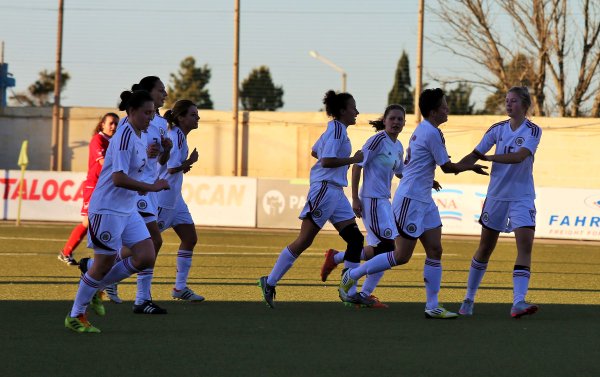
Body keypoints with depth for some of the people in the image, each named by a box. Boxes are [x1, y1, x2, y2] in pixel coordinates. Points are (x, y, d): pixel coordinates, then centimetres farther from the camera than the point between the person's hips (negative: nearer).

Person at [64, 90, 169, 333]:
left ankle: (96, 288, 19)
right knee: (104, 264, -2)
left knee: (146, 258, 1)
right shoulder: (124, 137, -19)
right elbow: (118, 178, -27)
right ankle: (75, 316, 14)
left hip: (128, 209, 9)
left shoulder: (140, 137, 10)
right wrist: (151, 187, -24)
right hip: (107, 209, -9)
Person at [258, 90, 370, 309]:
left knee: (355, 238, 4)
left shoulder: (337, 129, 17)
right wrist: (352, 160, -17)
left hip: (336, 192, 10)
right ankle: (269, 282, 1)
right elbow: (326, 161, -22)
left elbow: (315, 152, 28)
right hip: (325, 190, -10)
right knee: (304, 241, -7)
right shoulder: (336, 129, -13)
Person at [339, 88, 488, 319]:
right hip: (410, 200, -10)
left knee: (435, 251, 3)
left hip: (423, 200, 10)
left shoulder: (423, 130, 13)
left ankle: (432, 306, 3)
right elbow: (447, 167, -12)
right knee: (402, 256, -4)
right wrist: (472, 167, 3)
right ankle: (352, 275, 9)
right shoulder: (432, 133, -17)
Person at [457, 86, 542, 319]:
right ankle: (469, 299, 22)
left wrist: (488, 157, -20)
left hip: (522, 197, -2)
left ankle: (518, 302, -23)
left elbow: (519, 156, -22)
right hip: (497, 195, 2)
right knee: (485, 248, 8)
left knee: (525, 245, -17)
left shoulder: (533, 131, -7)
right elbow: (475, 155, 3)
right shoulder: (498, 129, 3)